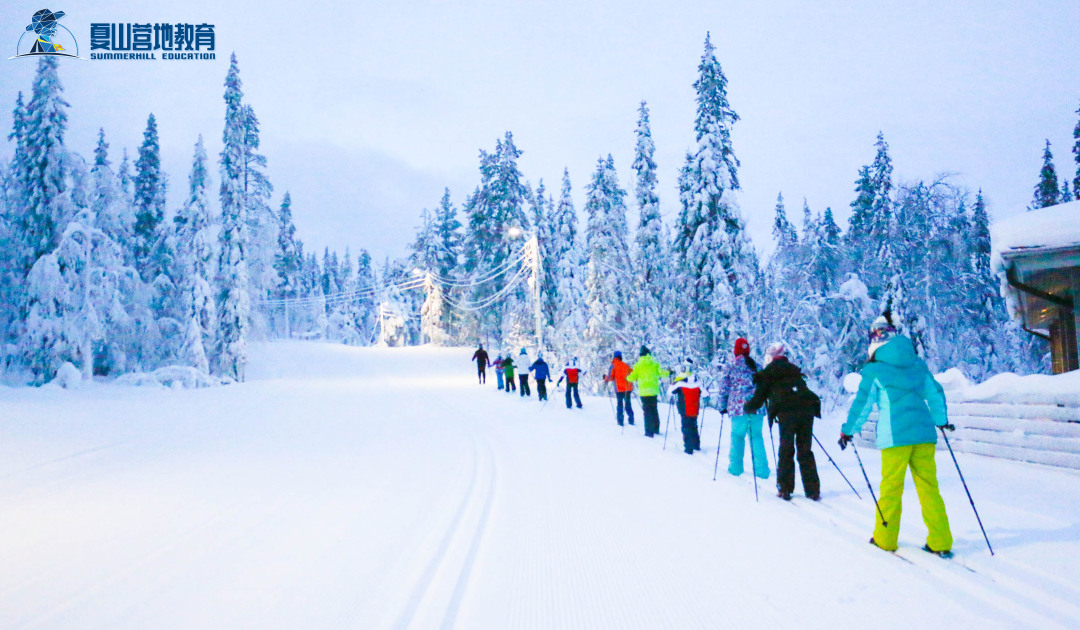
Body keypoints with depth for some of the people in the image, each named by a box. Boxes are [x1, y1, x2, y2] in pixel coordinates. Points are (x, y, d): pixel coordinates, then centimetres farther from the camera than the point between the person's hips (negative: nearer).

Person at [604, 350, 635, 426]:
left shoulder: (613, 365, -3)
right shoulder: (626, 365, 10)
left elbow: (610, 377, -7)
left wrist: (606, 379, 13)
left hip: (620, 388, -4)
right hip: (628, 387, 4)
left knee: (619, 404, 3)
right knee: (628, 403, 13)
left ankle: (620, 421, 1)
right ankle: (631, 420, 13)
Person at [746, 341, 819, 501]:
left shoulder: (769, 371, 11)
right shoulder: (794, 370, 26)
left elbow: (761, 393, 9)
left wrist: (750, 407, 25)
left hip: (786, 411, -4)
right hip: (807, 409, 4)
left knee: (786, 451, 3)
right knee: (805, 451, 9)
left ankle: (785, 489, 3)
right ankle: (813, 490, 7)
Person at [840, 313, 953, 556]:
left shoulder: (874, 369, -2)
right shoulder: (918, 363, 11)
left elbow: (862, 403, 1)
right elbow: (935, 393, 20)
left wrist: (848, 430, 13)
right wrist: (941, 419, 36)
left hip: (895, 435, -4)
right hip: (924, 432, 4)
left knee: (891, 488, 6)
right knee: (929, 486, 8)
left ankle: (885, 539, 16)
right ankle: (940, 542, 9)